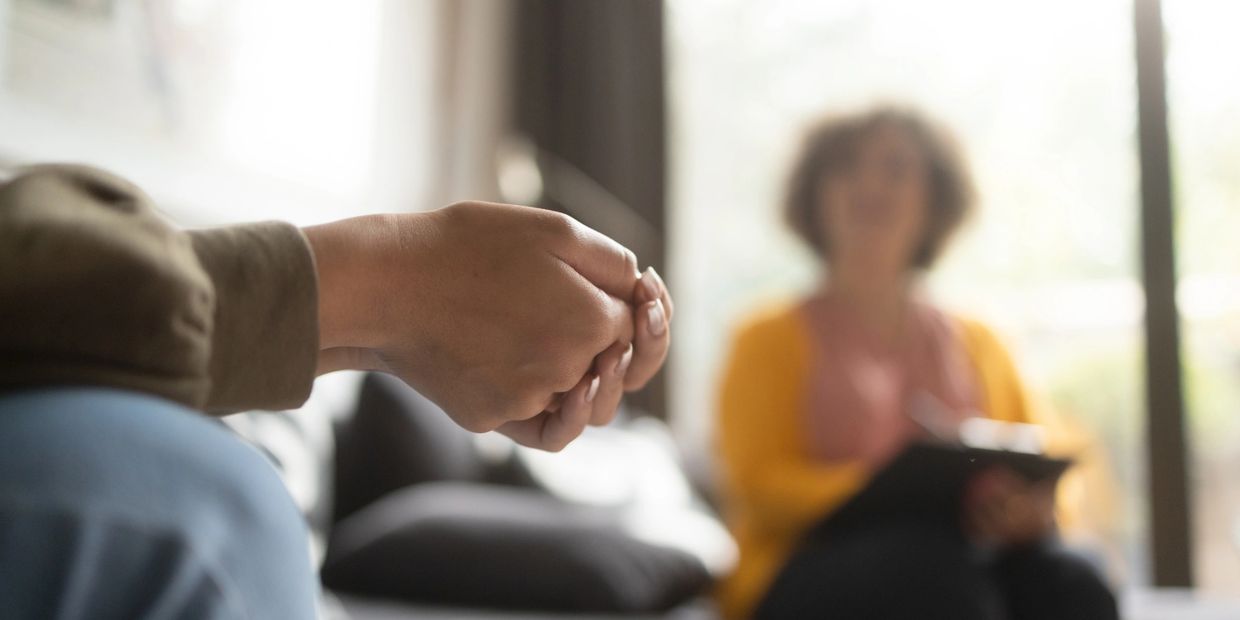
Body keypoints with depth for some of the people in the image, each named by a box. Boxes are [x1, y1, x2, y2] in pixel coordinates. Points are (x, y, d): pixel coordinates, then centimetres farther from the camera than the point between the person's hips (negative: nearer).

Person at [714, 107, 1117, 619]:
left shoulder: (977, 344, 23)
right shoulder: (772, 339, 11)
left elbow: (1039, 473, 19)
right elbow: (761, 481, -2)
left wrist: (1035, 511, -7)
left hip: (972, 554, 4)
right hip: (812, 573, -3)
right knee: (933, 565, -36)